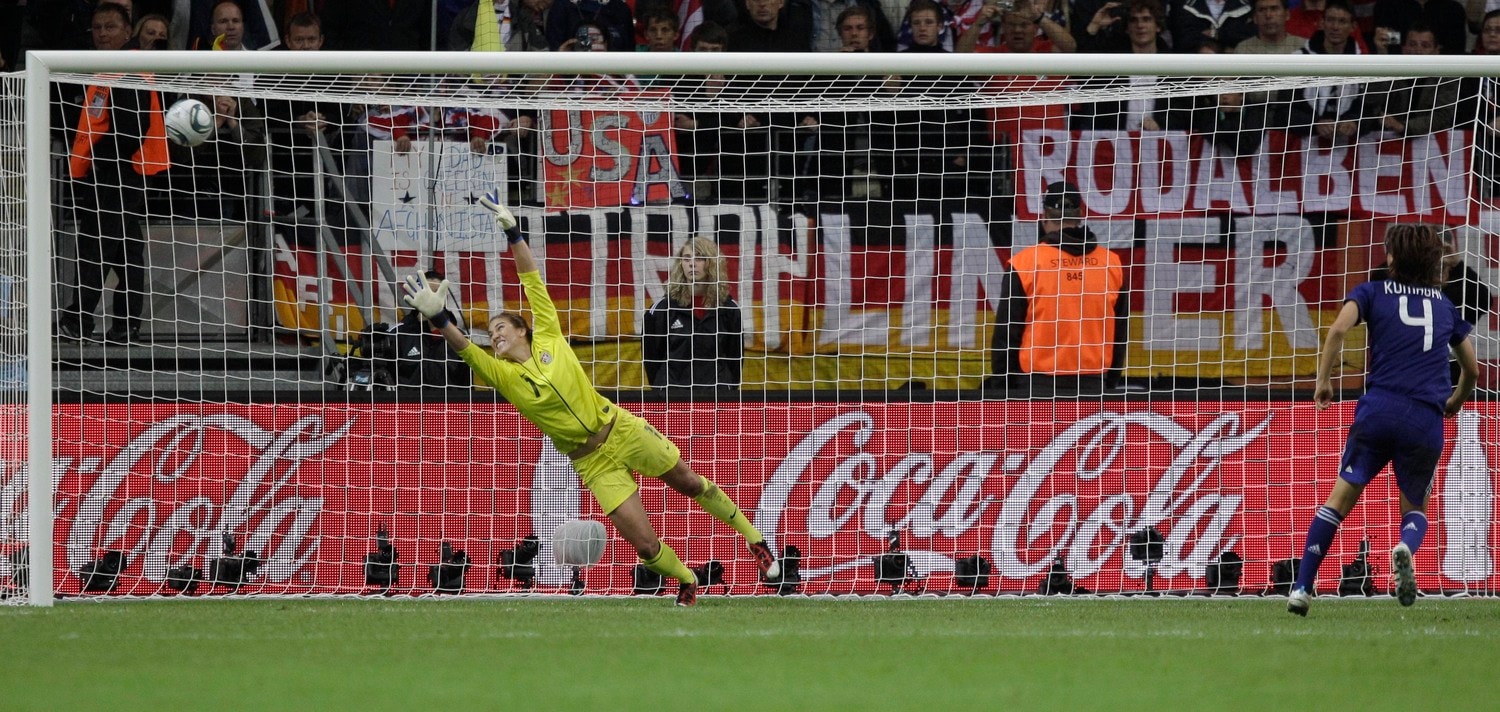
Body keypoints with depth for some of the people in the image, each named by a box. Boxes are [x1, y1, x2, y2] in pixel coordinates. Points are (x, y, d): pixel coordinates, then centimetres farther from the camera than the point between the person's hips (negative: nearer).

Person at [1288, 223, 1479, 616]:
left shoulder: (1374, 292, 11)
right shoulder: (1445, 306, 20)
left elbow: (1338, 329, -8)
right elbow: (1471, 368, 26)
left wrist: (1323, 379, 2)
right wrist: (1455, 401, 45)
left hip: (1379, 410, -2)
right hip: (1426, 421, 2)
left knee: (1341, 496, 8)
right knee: (1415, 507, 16)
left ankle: (1302, 587, 0)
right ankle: (1406, 548, -20)